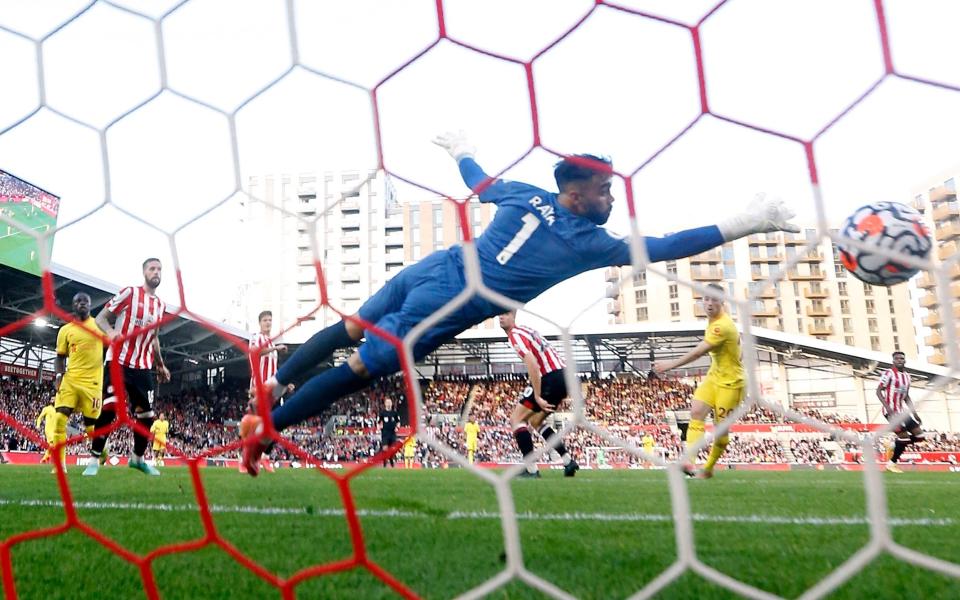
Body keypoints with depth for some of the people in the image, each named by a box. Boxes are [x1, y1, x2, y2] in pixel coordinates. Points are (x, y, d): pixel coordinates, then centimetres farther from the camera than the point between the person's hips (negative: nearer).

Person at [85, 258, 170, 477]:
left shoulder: (161, 305, 14)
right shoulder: (130, 293, -4)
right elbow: (100, 318, -6)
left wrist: (160, 365, 22)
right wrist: (110, 331, -28)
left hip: (143, 366, 6)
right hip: (118, 361, -5)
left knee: (146, 414, 4)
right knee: (109, 408, -13)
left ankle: (137, 458, 20)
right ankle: (95, 458, -1)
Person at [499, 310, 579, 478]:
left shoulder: (514, 334, -9)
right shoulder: (525, 330, 21)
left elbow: (532, 364, -21)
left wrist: (537, 397, -20)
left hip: (551, 378, -9)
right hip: (562, 375, 9)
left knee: (516, 419, -1)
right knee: (535, 421, 25)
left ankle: (531, 470, -7)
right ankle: (568, 461, 22)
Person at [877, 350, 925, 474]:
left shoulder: (907, 376, 14)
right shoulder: (889, 373, -10)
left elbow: (906, 396, 22)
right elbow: (878, 391, -12)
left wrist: (914, 412, 15)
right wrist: (888, 408, -22)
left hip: (902, 410, 8)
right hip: (891, 410, -8)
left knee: (920, 436, 2)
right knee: (904, 436, -12)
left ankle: (894, 447, 18)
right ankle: (892, 463, 3)